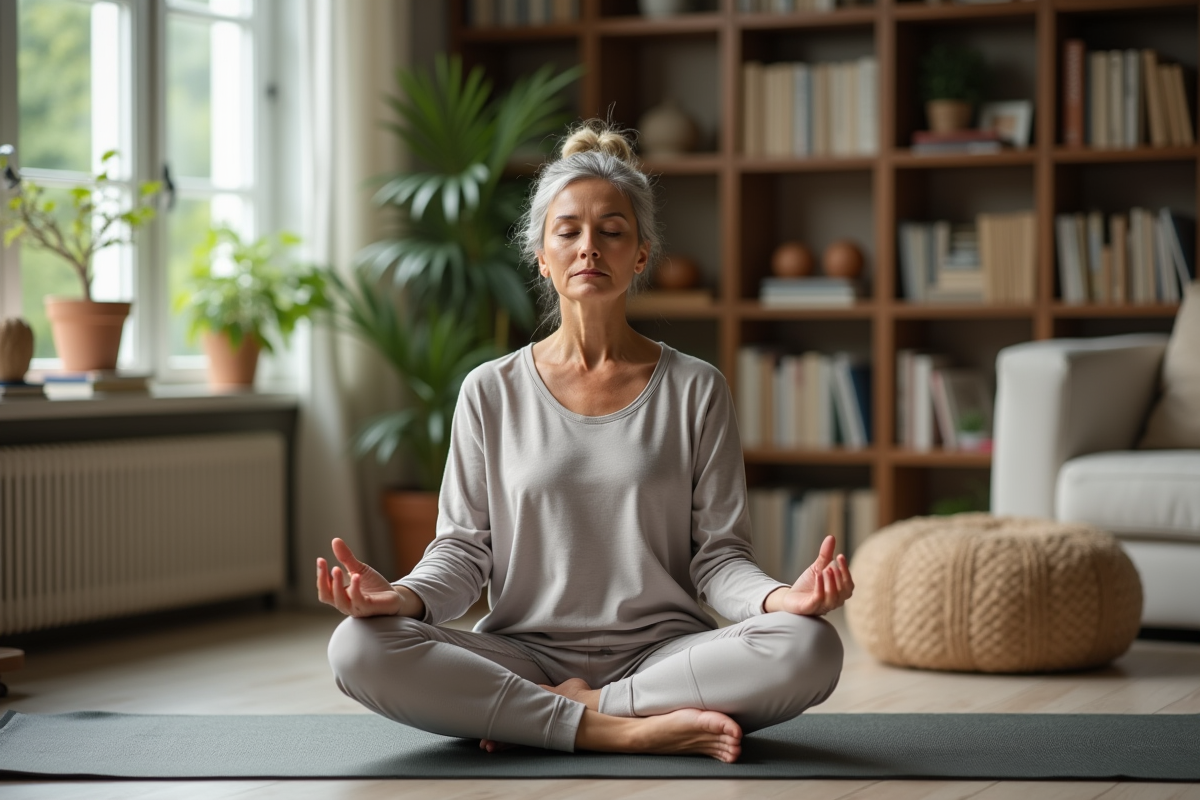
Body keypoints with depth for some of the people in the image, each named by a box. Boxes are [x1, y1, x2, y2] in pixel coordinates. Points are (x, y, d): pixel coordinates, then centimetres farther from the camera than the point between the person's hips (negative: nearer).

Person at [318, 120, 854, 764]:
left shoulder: (695, 390, 7)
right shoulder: (491, 392, 8)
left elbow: (716, 554, 3)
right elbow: (464, 547, 6)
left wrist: (780, 598, -19)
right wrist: (404, 596, -17)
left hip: (660, 650, 0)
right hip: (523, 652, 0)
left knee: (809, 648, -30)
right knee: (360, 648, -28)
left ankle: (567, 710, -17)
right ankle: (624, 730, -24)